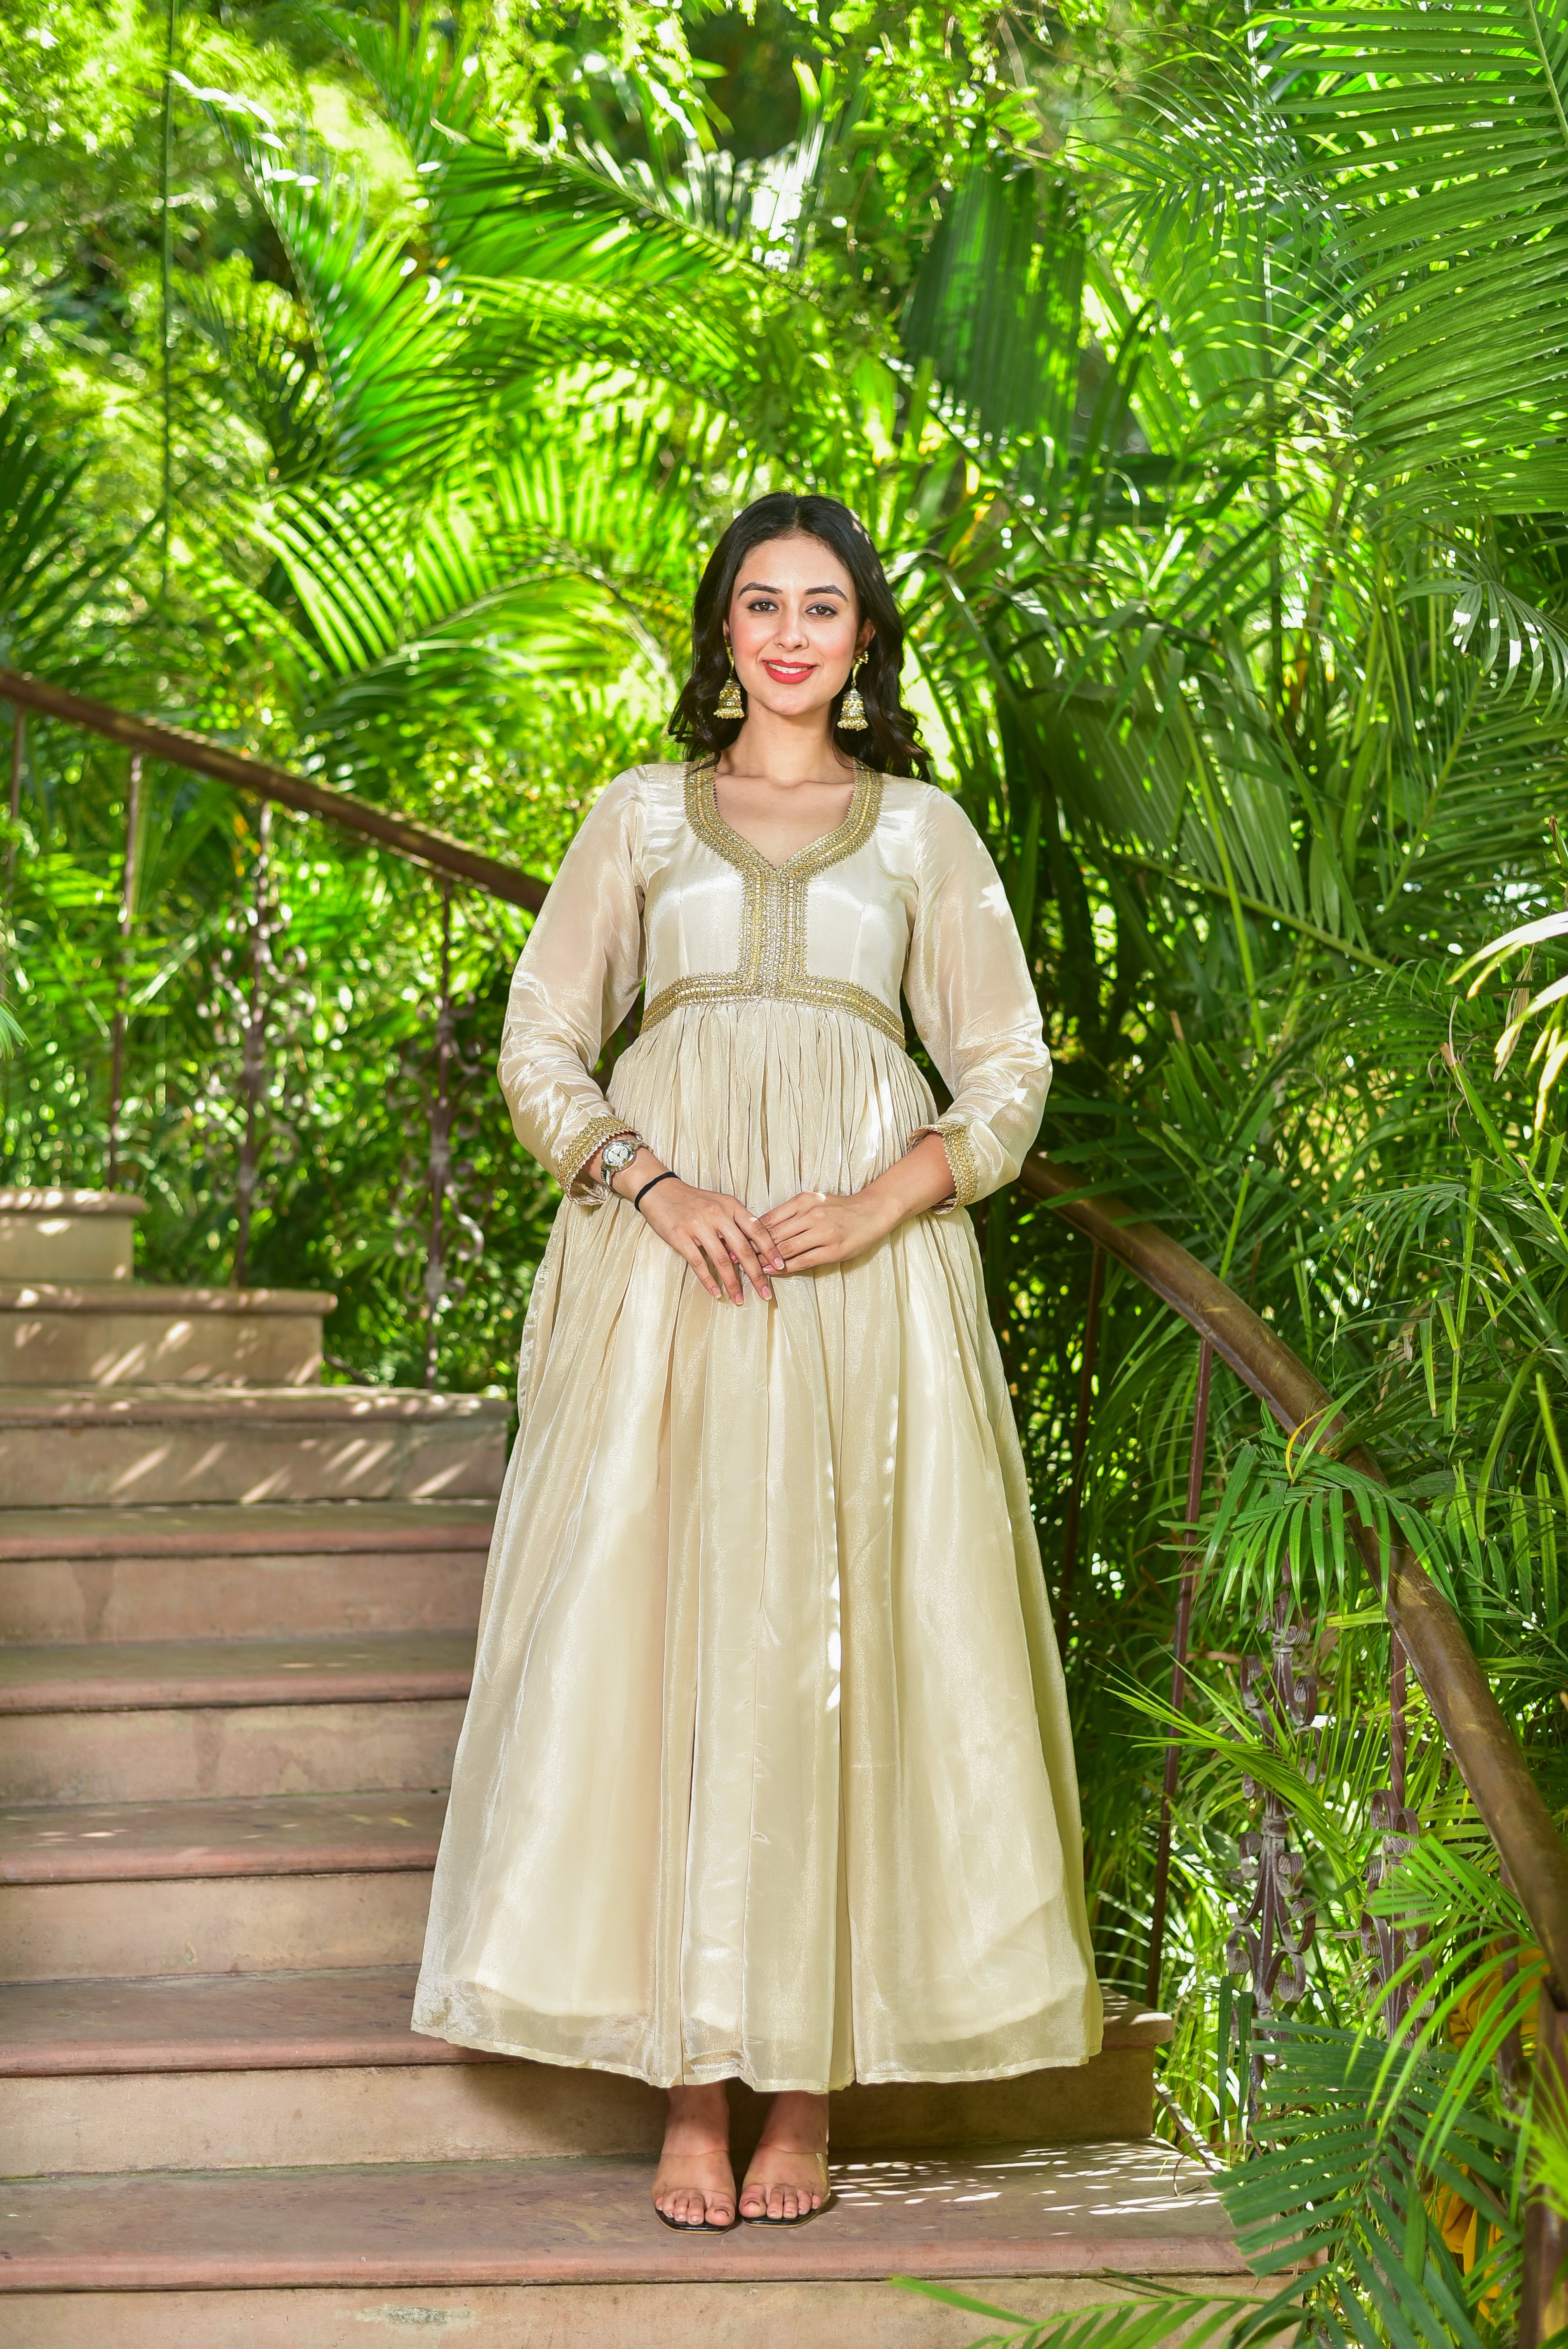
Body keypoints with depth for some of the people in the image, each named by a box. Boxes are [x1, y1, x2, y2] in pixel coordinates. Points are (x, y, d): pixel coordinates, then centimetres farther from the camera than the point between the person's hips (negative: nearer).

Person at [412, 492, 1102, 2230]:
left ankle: (806, 2094, 2)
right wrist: (653, 1184, -9)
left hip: (870, 1268, 0)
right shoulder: (640, 818, 15)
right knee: (660, 1635, -6)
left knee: (834, 1645, -4)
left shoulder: (925, 832, 14)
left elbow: (1006, 1077, 9)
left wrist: (879, 1206, -9)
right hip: (668, 1251, 0)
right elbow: (539, 1051, 9)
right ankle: (690, 2098, -2)